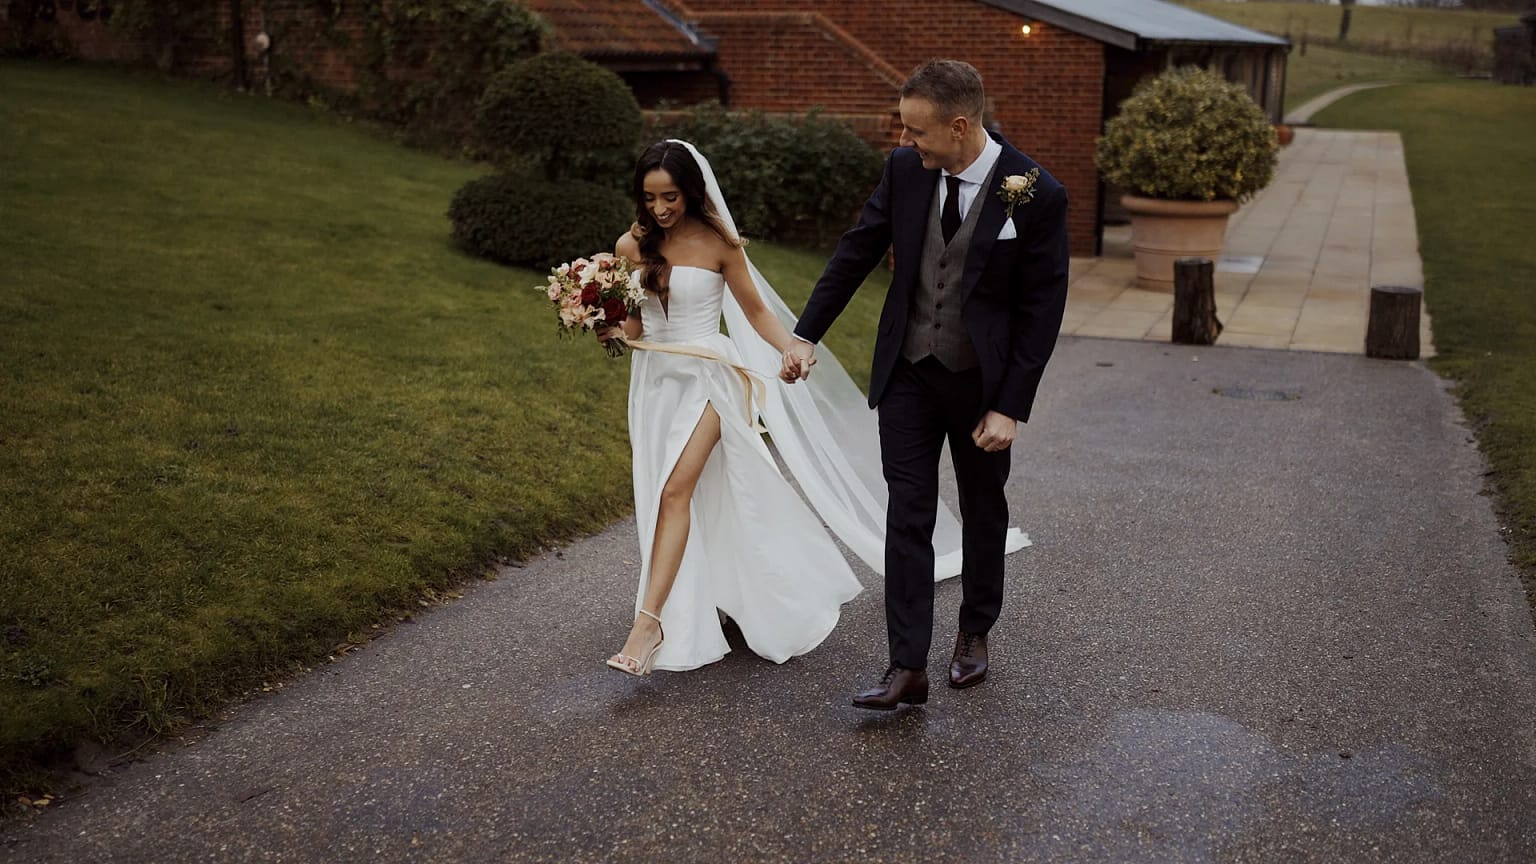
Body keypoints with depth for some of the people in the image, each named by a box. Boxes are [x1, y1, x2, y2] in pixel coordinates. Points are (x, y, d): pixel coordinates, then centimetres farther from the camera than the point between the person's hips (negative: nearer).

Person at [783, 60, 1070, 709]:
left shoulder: (1038, 196, -18)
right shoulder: (905, 168, -7)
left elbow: (1041, 311, -14)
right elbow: (858, 249, 3)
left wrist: (1010, 408, -15)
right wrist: (807, 334, 2)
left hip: (982, 381, -2)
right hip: (907, 373, 2)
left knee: (983, 513, 16)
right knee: (907, 517, 0)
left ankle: (975, 632, 37)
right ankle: (907, 667, 3)